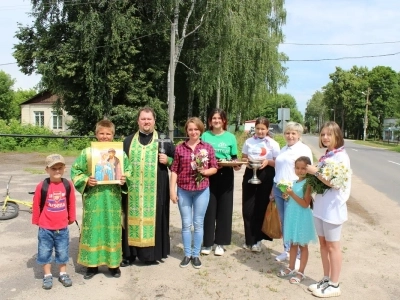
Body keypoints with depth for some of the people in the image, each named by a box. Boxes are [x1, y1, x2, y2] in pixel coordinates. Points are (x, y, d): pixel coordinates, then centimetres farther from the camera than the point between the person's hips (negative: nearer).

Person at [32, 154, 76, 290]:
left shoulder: (67, 185, -7)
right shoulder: (42, 186, -13)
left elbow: (71, 203, 4)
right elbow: (36, 205, -3)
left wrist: (71, 218, 11)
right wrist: (36, 221, 5)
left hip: (62, 227, 1)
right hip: (45, 228, -1)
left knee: (63, 252, 15)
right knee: (45, 252, 12)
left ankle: (63, 274, 32)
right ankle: (47, 276, 28)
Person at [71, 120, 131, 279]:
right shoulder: (87, 153, -1)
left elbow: (128, 171, 9)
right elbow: (75, 171, 1)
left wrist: (124, 179, -11)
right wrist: (86, 181, -15)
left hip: (112, 199, 1)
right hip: (93, 198, -1)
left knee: (112, 229, 9)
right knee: (92, 229, 6)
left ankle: (114, 263, 24)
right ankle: (92, 263, 22)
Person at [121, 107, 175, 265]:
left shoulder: (163, 140, 6)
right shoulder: (128, 141, 11)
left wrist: (167, 160, -10)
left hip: (155, 189, -1)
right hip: (133, 189, 1)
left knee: (153, 217, 3)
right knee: (133, 218, 5)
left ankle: (152, 252, 15)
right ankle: (129, 254, 15)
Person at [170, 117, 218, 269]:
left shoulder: (208, 147, 1)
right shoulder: (180, 148, 1)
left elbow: (214, 168, 5)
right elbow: (174, 170, 1)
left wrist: (205, 171, -16)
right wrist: (172, 190, -3)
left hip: (202, 190, 0)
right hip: (183, 191, 0)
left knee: (198, 224, 8)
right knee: (186, 224, 8)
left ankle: (196, 255, 21)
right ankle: (187, 254, 22)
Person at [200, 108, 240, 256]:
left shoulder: (231, 137, 4)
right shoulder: (205, 136, 3)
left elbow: (234, 158, 8)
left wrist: (236, 165, -13)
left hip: (225, 176, 1)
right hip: (209, 175, 0)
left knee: (224, 209, 5)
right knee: (209, 209, 3)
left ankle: (220, 242, 19)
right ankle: (207, 242, 16)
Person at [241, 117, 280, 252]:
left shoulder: (273, 144, -2)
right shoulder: (249, 142, 6)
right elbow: (243, 158, 13)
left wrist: (268, 161, -20)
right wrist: (246, 161, -9)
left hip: (266, 176, -2)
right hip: (250, 174, 3)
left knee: (261, 207, 4)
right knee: (247, 208, 2)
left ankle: (257, 239, 18)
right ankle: (250, 239, 16)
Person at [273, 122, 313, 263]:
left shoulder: (304, 149, -5)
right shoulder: (283, 149, 17)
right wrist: (275, 187, 20)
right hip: (279, 189, 7)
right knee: (283, 221, 13)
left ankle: (297, 255, 6)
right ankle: (286, 250, 25)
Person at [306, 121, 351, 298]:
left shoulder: (341, 156, -13)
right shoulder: (325, 156, 10)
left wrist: (315, 172, -17)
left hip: (333, 208, -8)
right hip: (320, 206, 8)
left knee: (332, 246, 3)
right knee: (323, 244, 14)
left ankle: (334, 285, 15)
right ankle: (326, 279, 27)